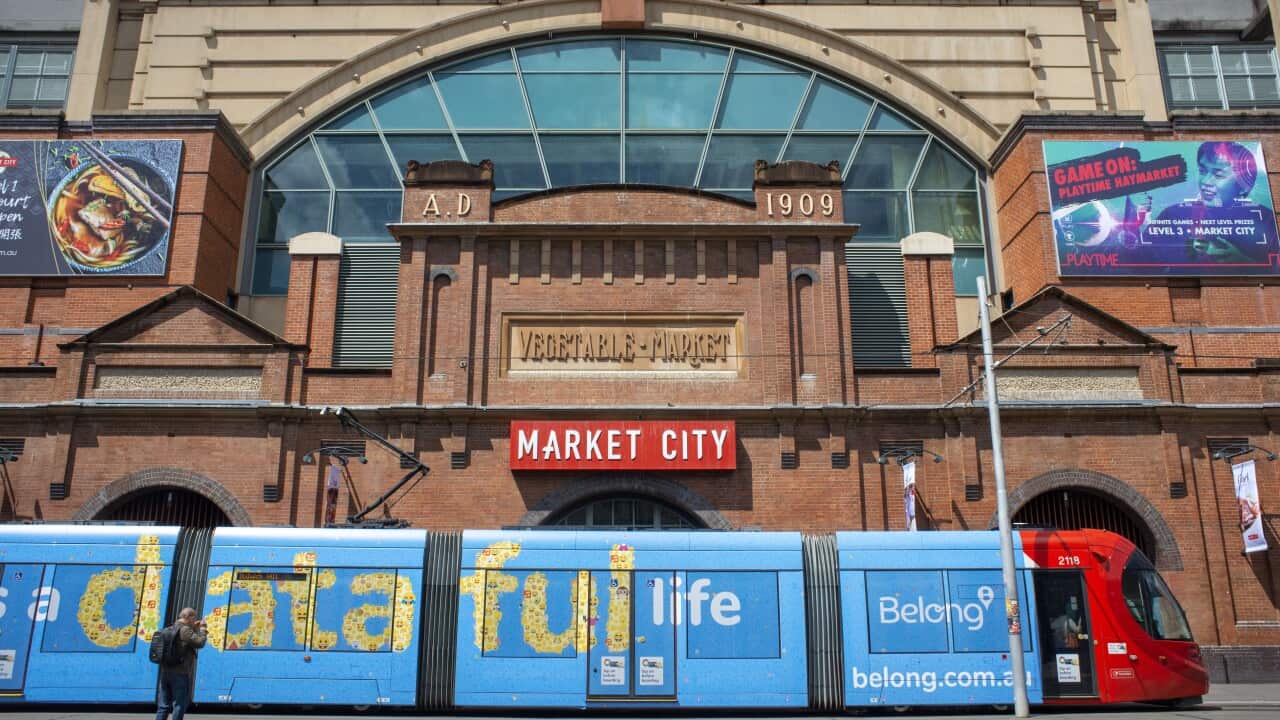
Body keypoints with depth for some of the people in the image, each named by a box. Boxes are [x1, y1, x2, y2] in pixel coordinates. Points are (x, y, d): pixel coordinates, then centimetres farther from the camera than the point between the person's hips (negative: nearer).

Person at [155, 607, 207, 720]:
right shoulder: (185, 630, -13)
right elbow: (200, 642, -14)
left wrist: (195, 628, 18)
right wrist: (202, 628, 0)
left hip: (165, 672, 8)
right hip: (180, 674, -8)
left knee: (163, 706, 10)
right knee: (179, 705, 0)